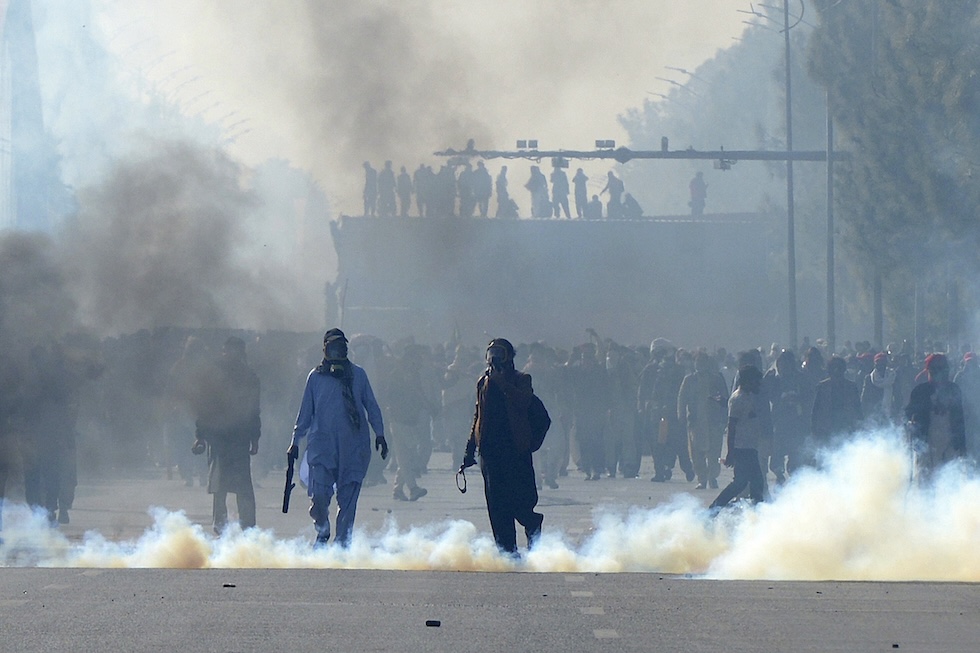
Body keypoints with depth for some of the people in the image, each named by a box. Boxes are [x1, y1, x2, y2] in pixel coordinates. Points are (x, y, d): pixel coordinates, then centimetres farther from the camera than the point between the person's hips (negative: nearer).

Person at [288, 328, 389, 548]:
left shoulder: (358, 374, 11)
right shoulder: (316, 376, 10)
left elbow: (371, 406, 15)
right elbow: (306, 412, 16)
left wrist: (379, 434, 7)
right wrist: (295, 441, 15)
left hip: (353, 445, 1)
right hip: (322, 442, -1)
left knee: (348, 497, -1)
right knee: (319, 494, -12)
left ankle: (342, 541, 9)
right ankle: (323, 532, 14)